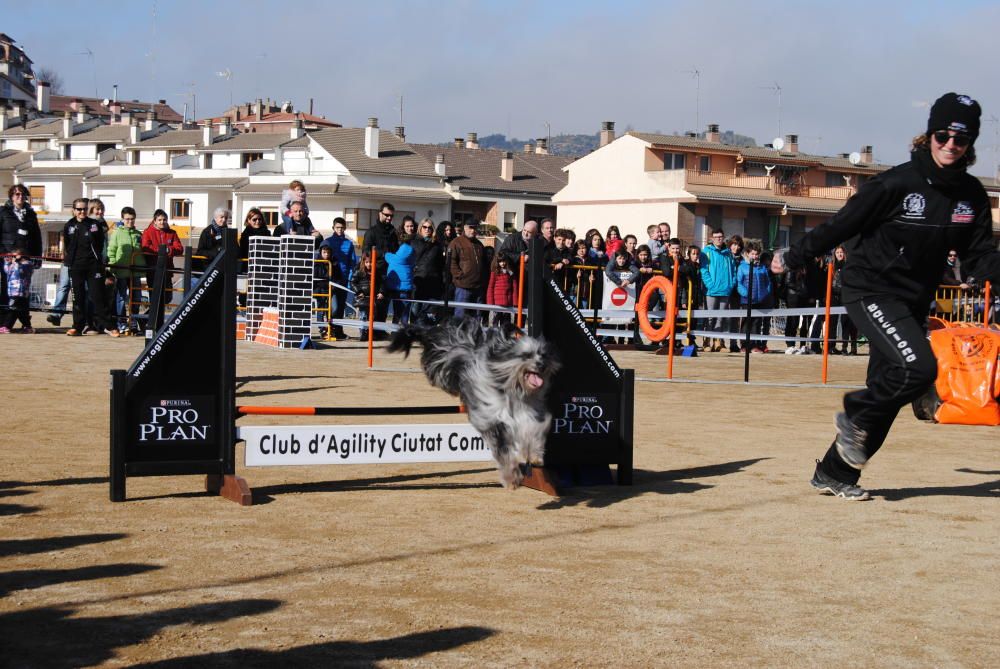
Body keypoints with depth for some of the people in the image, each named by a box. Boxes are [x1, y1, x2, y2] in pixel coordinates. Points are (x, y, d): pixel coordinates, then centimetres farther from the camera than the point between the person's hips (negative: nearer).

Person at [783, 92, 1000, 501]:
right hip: (870, 290, -7)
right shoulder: (897, 183, -15)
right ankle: (855, 416, 1)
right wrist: (795, 258, -2)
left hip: (913, 303, 7)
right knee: (919, 367, -25)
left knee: (889, 392, 8)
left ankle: (834, 474, 20)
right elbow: (843, 224, -9)